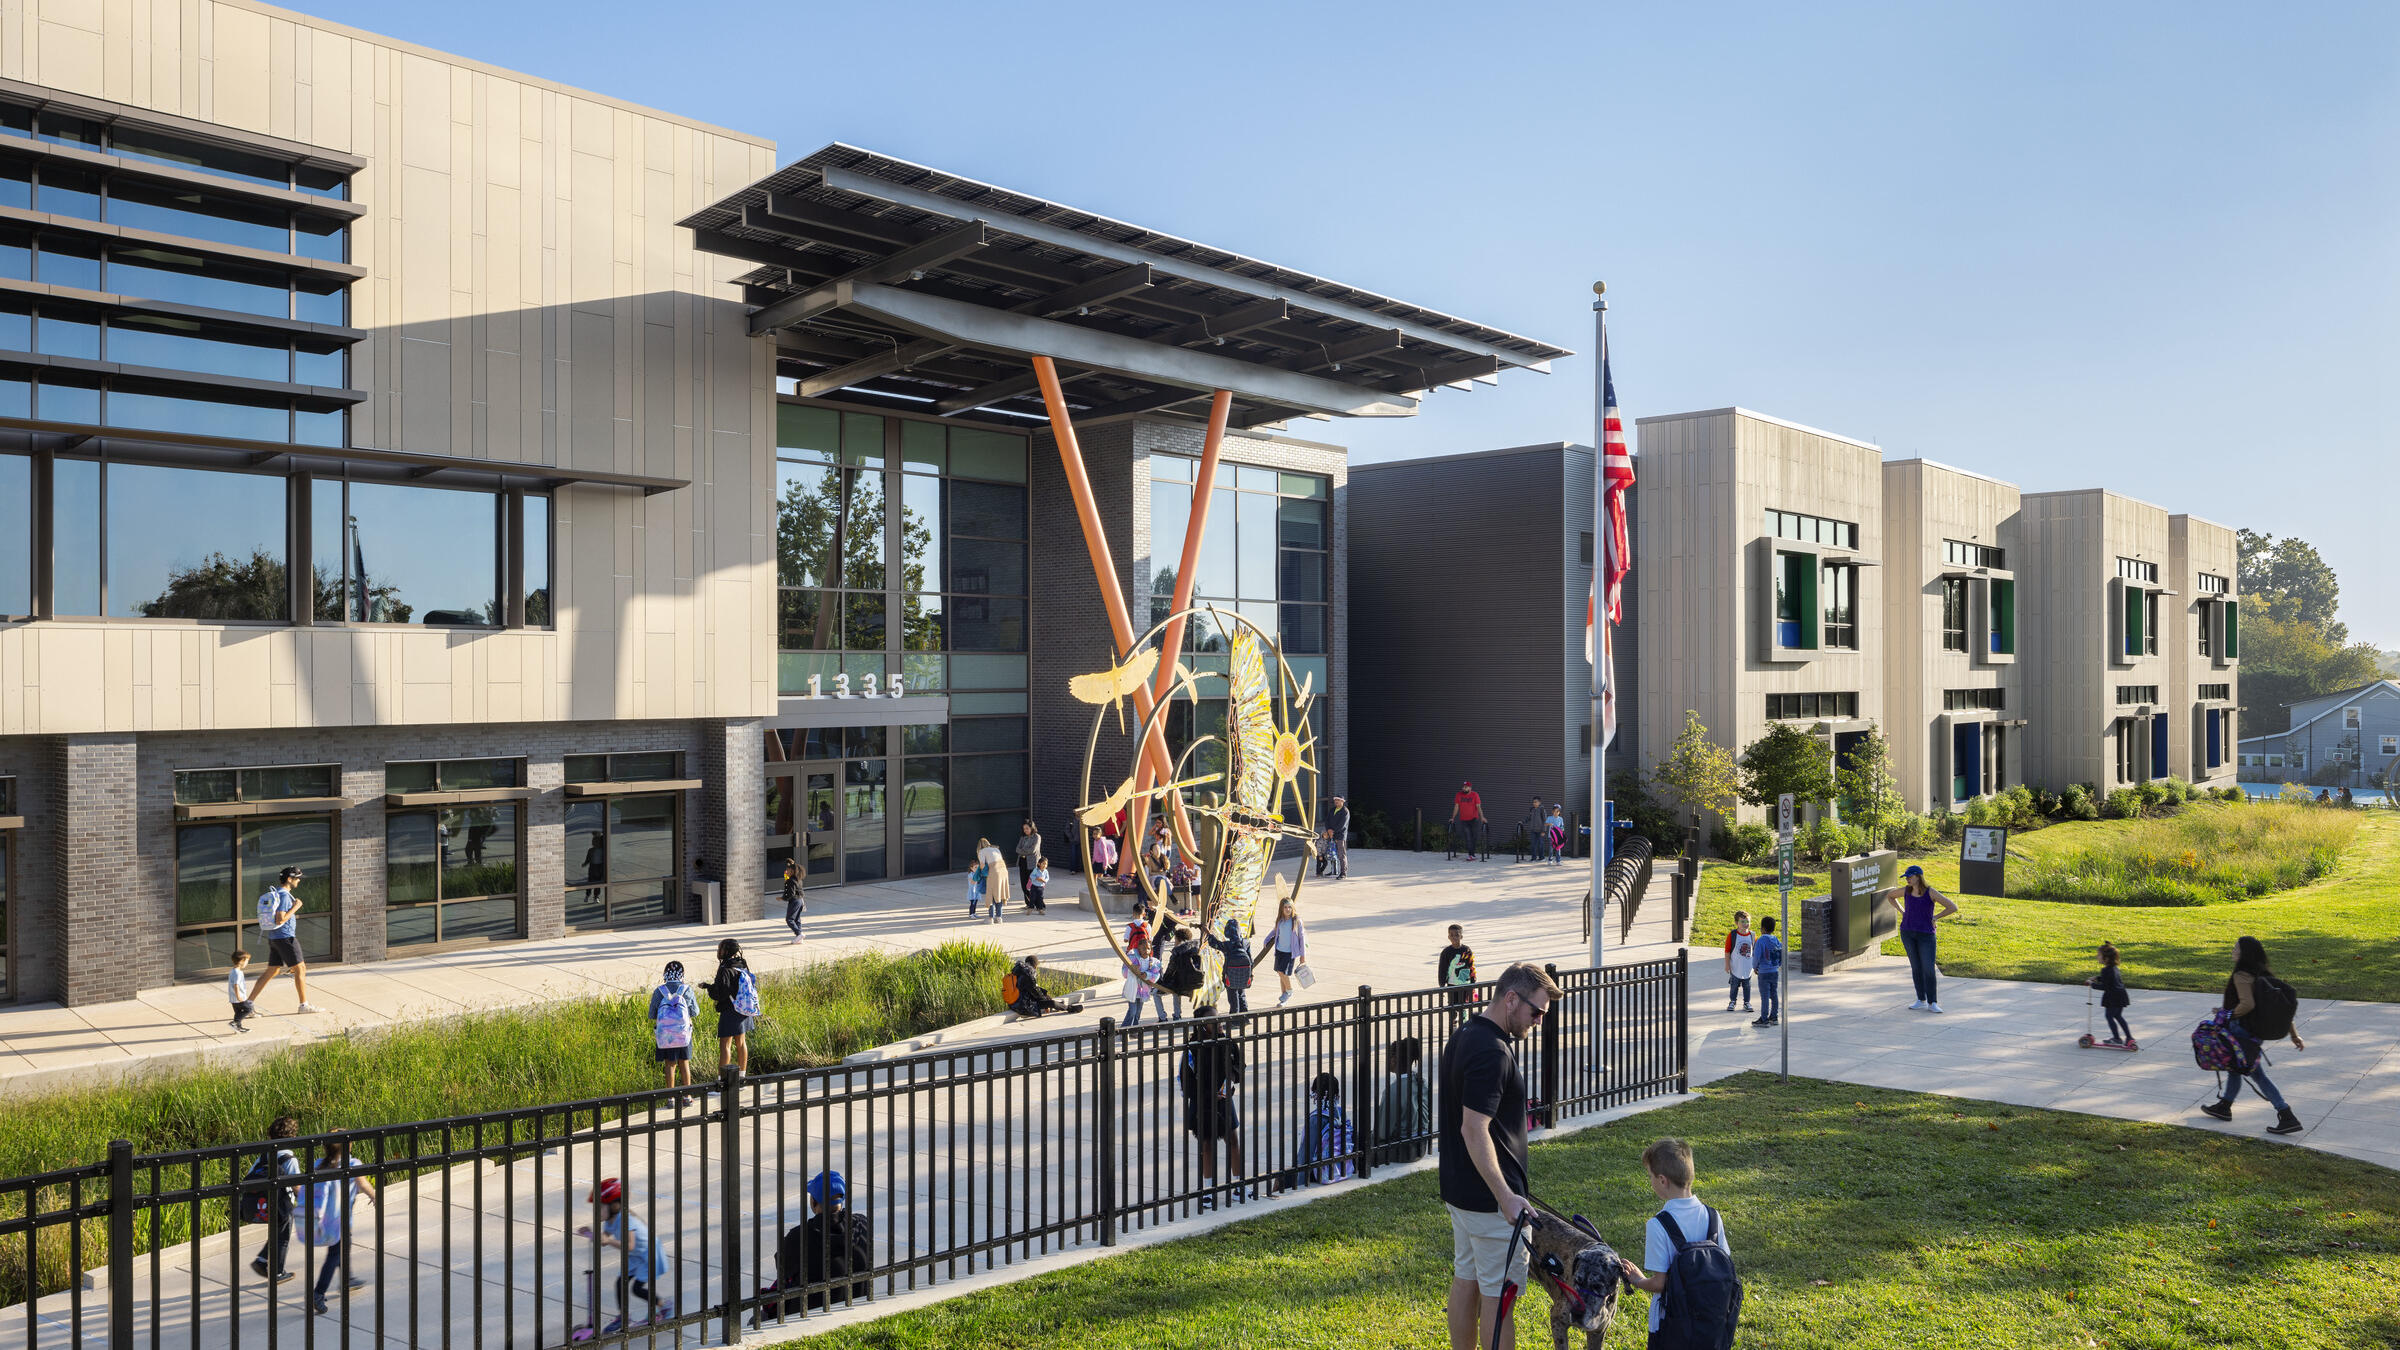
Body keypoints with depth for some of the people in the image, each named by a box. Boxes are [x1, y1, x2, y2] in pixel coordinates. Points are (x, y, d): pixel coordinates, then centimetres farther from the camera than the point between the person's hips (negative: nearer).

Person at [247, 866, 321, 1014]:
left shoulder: (273, 893, 14)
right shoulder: (284, 895, -17)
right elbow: (280, 920, -24)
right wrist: (295, 907, -17)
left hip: (273, 938, 9)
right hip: (285, 938, -9)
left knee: (272, 972, 12)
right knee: (300, 969, -1)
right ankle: (304, 1005, 3)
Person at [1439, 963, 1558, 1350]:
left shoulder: (1464, 1035, 8)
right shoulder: (1492, 1052, -24)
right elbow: (1474, 1129, -28)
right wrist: (1505, 1197, -28)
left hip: (1459, 1187, 10)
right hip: (1489, 1197, -10)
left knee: (1466, 1278, 17)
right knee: (1498, 1293, 0)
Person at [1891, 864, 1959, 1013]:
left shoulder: (1931, 892, -14)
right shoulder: (1905, 890, -2)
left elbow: (1953, 907, -14)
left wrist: (1935, 917, -8)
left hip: (1926, 935, -3)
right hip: (1907, 933, 3)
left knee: (1929, 969, -5)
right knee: (1916, 967, 8)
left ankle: (1932, 1003, 4)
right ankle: (1921, 1001, 15)